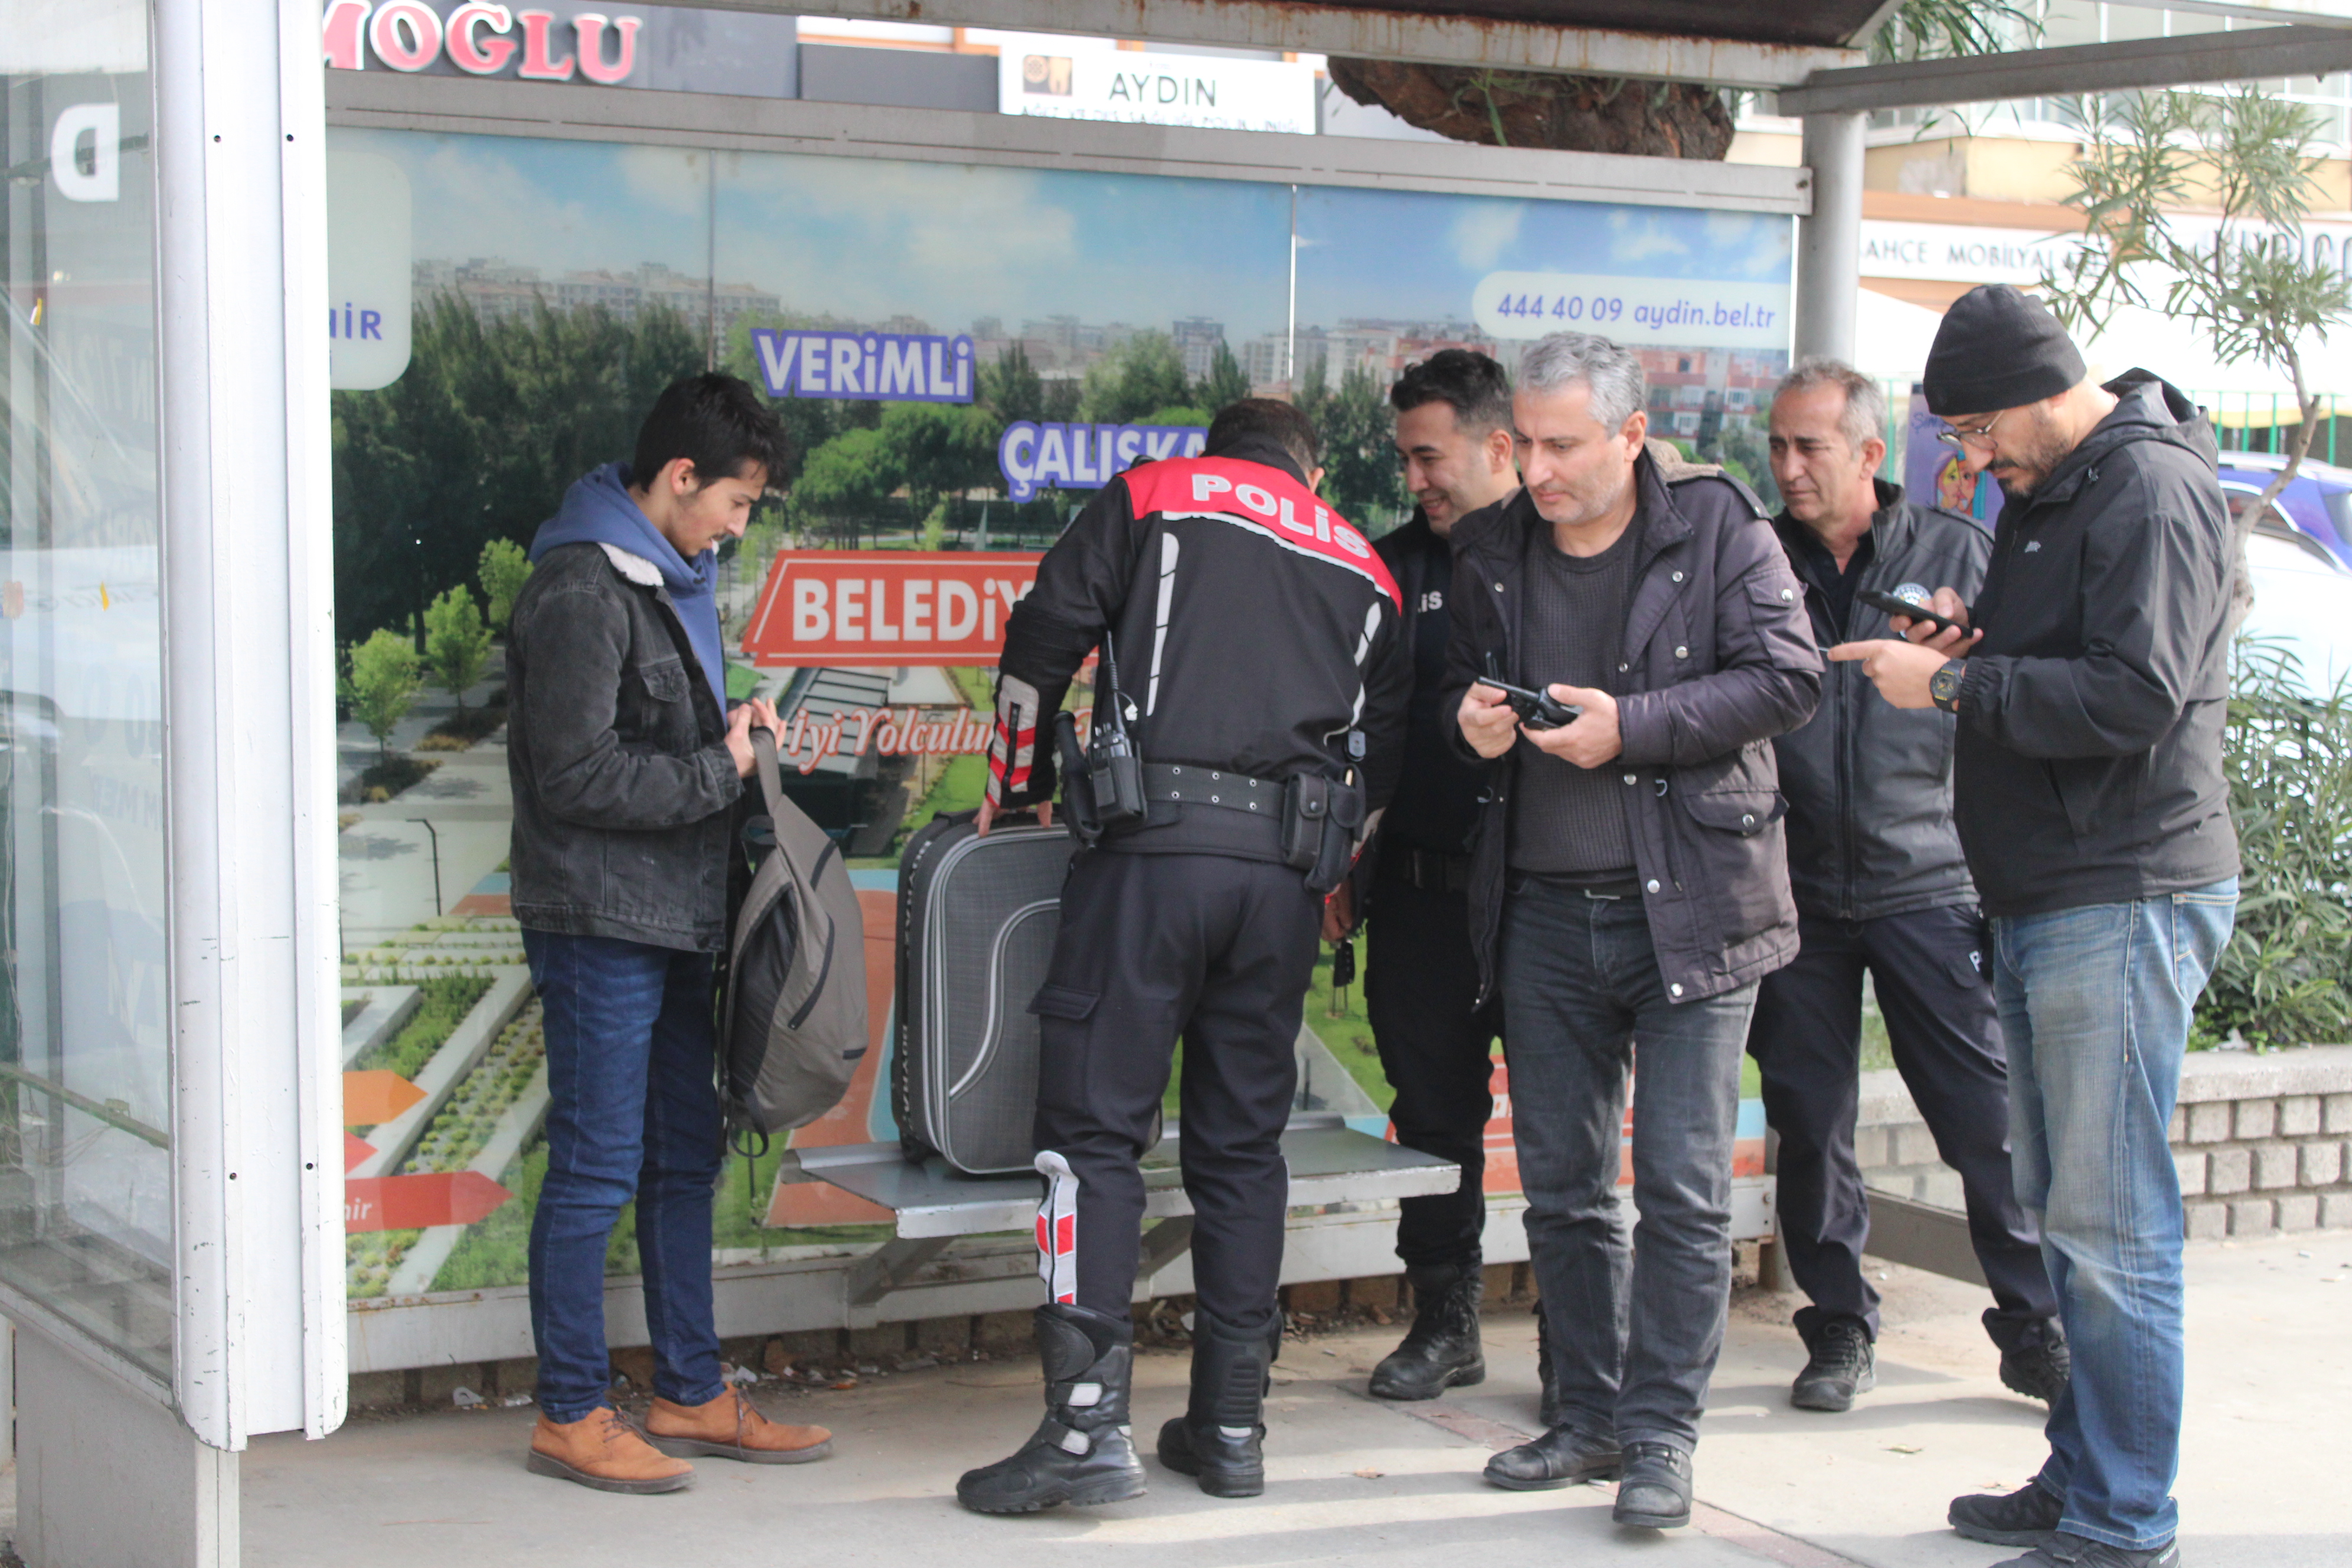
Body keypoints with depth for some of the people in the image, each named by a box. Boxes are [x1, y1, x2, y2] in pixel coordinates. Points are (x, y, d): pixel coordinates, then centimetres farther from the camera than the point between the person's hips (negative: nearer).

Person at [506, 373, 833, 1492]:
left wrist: (728, 728, 5)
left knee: (684, 1158, 14)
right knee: (597, 1167, -3)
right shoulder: (582, 590, -16)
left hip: (673, 920, 10)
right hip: (600, 925, -10)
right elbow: (579, 775, -21)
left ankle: (691, 1397, 23)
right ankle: (571, 1416, 7)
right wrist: (718, 770, -12)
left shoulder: (669, 578, 16)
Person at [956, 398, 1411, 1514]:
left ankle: (1088, 1421, -11)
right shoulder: (1363, 568, 22)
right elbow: (1388, 745, 21)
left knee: (1094, 1126, -4)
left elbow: (1044, 637, 6)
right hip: (1286, 875, 4)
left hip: (1153, 847, -4)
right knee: (1242, 1143, 12)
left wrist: (1016, 790, 19)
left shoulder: (1152, 496, 12)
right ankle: (1231, 1422, 14)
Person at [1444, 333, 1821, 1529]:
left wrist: (1631, 726, -18)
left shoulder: (1718, 527, -5)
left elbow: (1787, 679, -11)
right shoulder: (1492, 552, 8)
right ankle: (1590, 1416, 22)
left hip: (1687, 905, -5)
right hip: (1542, 912, 5)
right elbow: (1457, 684, 21)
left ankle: (1662, 1431, 5)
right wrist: (1469, 719, -4)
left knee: (1682, 1186, -4)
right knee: (1560, 1185, 10)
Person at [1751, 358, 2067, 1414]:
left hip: (1927, 882, -1)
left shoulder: (1956, 555, 4)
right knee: (1809, 1123, 5)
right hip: (1794, 893, 2)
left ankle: (2036, 1328, 9)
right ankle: (1840, 1328, 18)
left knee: (1988, 1116, -3)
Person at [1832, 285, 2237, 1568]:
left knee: (2108, 1228, -7)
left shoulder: (2151, 489, -14)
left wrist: (1956, 683, -18)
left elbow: (2137, 692, -24)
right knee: (2057, 1209, 15)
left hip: (2123, 903, -10)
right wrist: (1978, 636, 6)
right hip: (2041, 897, 10)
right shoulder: (2045, 490, 17)